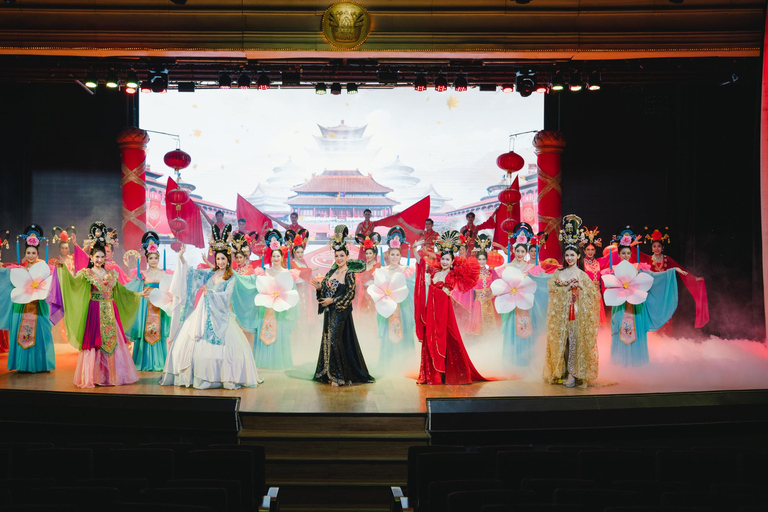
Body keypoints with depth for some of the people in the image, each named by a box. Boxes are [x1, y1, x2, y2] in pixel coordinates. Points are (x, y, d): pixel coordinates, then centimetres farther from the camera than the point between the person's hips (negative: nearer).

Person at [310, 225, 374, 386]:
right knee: (327, 339, 8)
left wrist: (333, 301, -16)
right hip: (329, 310, 7)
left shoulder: (349, 274, -10)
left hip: (340, 311, -7)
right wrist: (319, 287, -6)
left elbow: (350, 294, -15)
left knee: (334, 339, -10)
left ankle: (339, 376, -1)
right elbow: (325, 288, 16)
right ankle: (329, 373, 17)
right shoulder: (332, 272, 11)